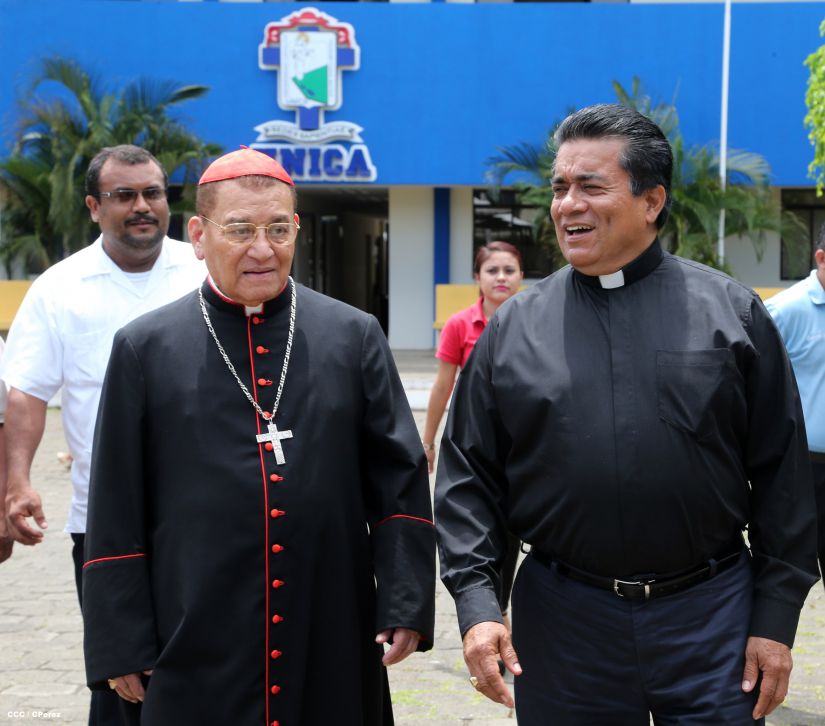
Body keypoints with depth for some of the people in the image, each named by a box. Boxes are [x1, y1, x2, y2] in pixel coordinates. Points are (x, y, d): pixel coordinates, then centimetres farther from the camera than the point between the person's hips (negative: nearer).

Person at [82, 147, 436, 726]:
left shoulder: (354, 336, 4)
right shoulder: (146, 348, 1)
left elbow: (401, 483, 4)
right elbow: (116, 518, 2)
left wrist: (406, 605, -5)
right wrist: (121, 646, -1)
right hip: (196, 658, -1)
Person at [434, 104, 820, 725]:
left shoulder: (733, 313, 1)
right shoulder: (514, 328, 4)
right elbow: (468, 477, 4)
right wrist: (477, 603, -7)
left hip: (712, 619, -1)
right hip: (561, 622, 1)